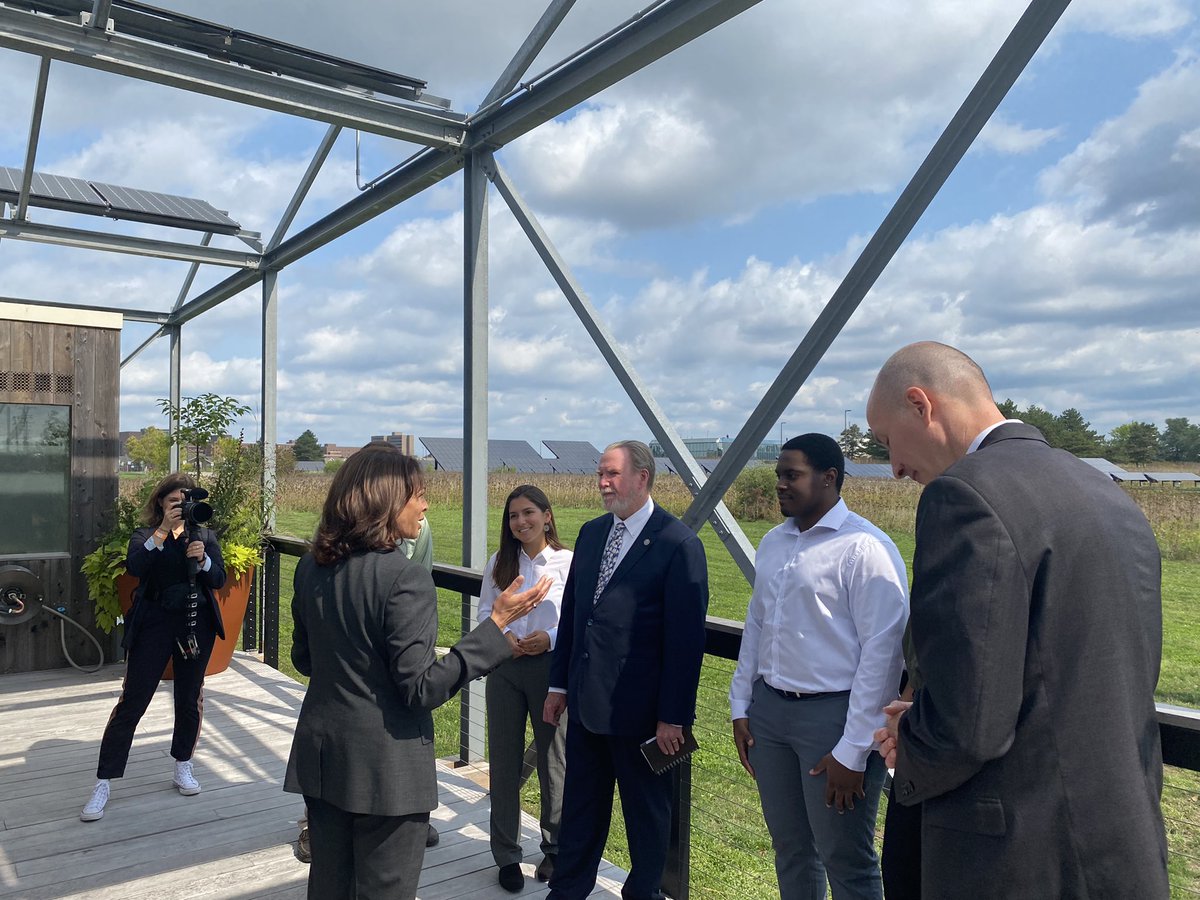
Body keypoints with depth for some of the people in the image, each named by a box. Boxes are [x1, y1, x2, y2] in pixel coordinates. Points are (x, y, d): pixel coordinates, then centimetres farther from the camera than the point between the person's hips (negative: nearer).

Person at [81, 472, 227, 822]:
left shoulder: (205, 535, 8)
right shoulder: (145, 535, 3)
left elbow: (219, 580, -1)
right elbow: (135, 566, -18)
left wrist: (202, 559, -20)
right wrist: (164, 530, -25)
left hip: (196, 625, 2)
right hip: (154, 625, -2)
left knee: (190, 699, 10)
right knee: (132, 701, -2)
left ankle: (183, 767, 28)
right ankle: (104, 783, 6)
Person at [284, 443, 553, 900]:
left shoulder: (311, 567, 1)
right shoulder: (404, 577, -22)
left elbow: (303, 660, 12)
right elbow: (421, 688, -21)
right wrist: (498, 624, -21)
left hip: (321, 757, 7)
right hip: (384, 768, -7)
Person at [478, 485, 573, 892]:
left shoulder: (568, 563, -8)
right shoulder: (499, 563, 3)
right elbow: (484, 611, 7)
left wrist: (550, 637, -20)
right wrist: (504, 635, -12)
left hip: (551, 667, -3)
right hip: (504, 668, 3)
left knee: (554, 760, 11)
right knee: (504, 762, 10)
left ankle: (555, 847, 33)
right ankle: (507, 854, 26)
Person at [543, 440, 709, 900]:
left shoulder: (679, 544, -15)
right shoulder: (590, 533, 6)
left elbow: (686, 638, -15)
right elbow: (571, 612, 11)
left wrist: (673, 716, -15)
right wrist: (559, 683, 11)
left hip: (640, 708, -6)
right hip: (586, 701, 6)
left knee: (646, 811, 15)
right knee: (580, 806, 20)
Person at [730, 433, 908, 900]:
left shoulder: (864, 547, -15)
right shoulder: (773, 543, 9)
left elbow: (882, 651, -17)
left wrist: (852, 751, -15)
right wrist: (741, 705, 13)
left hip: (834, 714, -7)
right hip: (768, 707, 7)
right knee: (789, 849, 20)